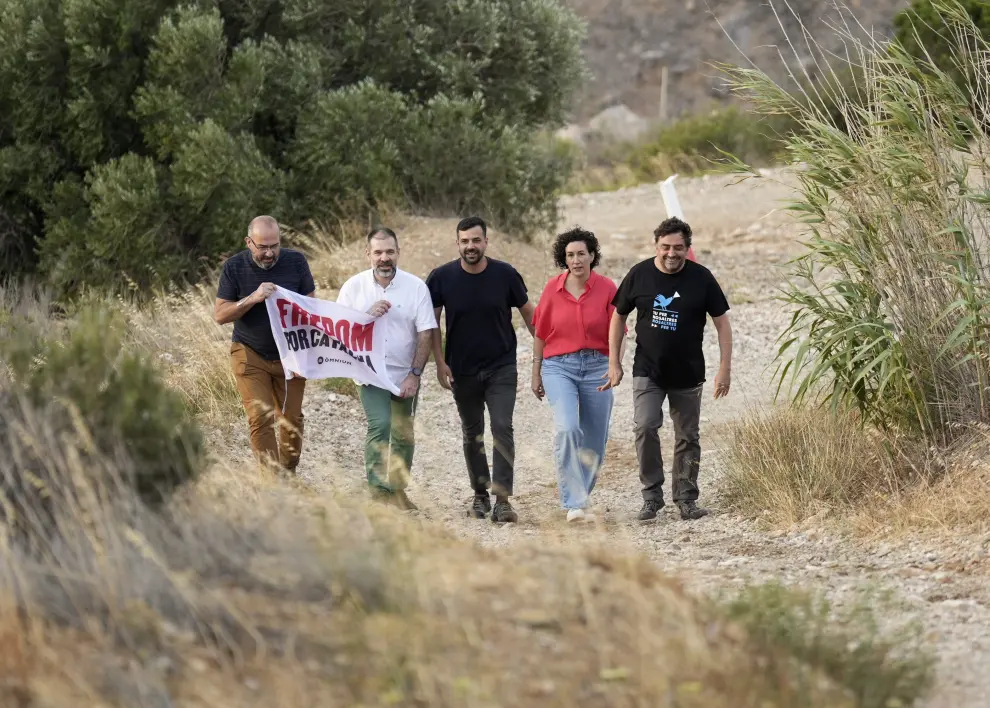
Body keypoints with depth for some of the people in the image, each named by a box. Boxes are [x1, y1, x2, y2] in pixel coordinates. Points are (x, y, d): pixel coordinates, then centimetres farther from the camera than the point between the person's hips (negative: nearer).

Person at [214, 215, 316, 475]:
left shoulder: (295, 261, -7)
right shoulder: (234, 267, -9)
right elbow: (220, 315, -11)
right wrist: (253, 298, -27)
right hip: (250, 354, -2)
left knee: (292, 419, 5)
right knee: (260, 419, -11)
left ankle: (289, 477, 19)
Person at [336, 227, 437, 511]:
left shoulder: (415, 287, -3)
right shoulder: (354, 287, -1)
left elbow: (426, 333, -4)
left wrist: (415, 374, -10)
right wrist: (369, 315, -18)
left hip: (405, 374, 2)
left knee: (403, 434, 8)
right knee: (380, 425, -19)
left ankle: (398, 491, 23)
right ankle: (379, 493, -20)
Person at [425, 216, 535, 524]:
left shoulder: (505, 275, -8)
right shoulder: (442, 278, -7)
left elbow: (528, 313, 3)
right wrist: (440, 363, -6)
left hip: (501, 368, -2)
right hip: (462, 371, 2)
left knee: (502, 429, -14)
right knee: (472, 434, 13)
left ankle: (502, 501, -17)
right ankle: (480, 495, 26)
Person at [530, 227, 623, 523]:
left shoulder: (606, 288, -2)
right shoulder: (553, 288, 0)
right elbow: (540, 334, 9)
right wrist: (536, 374, 11)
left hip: (596, 366, 1)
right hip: (559, 366, -1)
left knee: (595, 441, 7)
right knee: (567, 429, -23)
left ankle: (577, 494, 31)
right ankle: (575, 504, -21)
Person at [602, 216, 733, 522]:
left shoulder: (701, 278, -5)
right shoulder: (639, 275, -3)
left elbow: (722, 322, 0)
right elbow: (618, 316, 8)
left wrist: (725, 368, -6)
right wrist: (614, 362, 4)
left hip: (688, 375, 0)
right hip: (648, 371, 0)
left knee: (688, 438, 6)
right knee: (645, 428, -16)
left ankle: (686, 499, 17)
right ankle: (652, 495, -7)